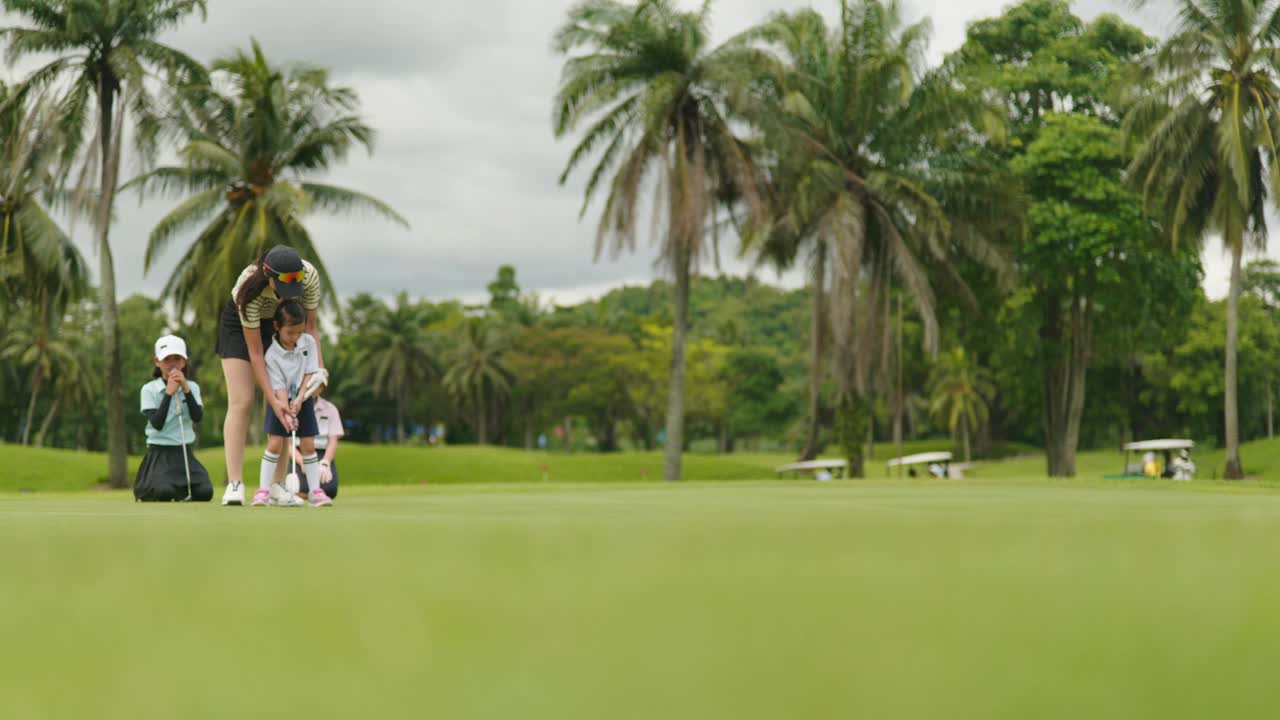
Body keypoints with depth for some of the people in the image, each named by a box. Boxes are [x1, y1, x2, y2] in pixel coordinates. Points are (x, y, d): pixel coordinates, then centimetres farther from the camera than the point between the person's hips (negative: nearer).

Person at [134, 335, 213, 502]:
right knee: (165, 492, -30)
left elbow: (197, 417, -10)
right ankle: (148, 492, 8)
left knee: (204, 492, -19)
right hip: (160, 452, -3)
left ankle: (181, 492, 15)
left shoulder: (192, 387, 6)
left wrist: (185, 388, -18)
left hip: (184, 452, 3)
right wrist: (169, 393, -18)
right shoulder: (149, 390, -4)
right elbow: (157, 423, -16)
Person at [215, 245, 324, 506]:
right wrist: (272, 399, -34)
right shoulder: (250, 289, -38)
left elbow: (310, 327, -14)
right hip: (239, 325, -3)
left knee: (282, 404, -7)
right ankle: (234, 485, -19)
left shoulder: (309, 276, -30)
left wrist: (318, 368, -26)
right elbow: (255, 352, -31)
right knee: (241, 403, -16)